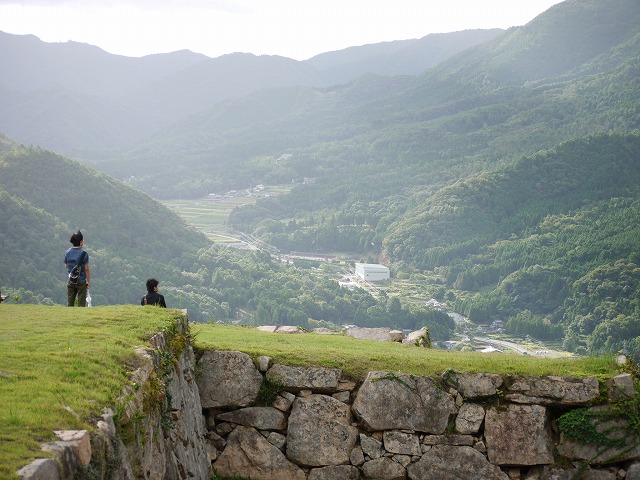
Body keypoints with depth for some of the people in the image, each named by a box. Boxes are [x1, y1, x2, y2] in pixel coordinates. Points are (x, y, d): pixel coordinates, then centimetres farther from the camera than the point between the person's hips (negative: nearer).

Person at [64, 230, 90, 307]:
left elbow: (66, 266, 11)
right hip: (81, 281, -4)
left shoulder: (68, 252, 2)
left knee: (70, 304, 10)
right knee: (81, 303, 2)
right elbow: (86, 269, -11)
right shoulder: (83, 253, -12)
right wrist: (89, 281, -5)